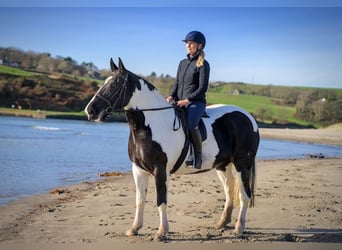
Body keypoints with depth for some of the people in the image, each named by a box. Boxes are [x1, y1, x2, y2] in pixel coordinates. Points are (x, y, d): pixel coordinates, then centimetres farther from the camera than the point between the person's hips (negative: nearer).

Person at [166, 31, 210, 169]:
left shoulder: (203, 64, -1)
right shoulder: (182, 63, 19)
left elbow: (202, 87, -8)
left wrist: (187, 100, -18)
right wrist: (172, 96, 0)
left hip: (196, 102, -7)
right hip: (179, 102, 7)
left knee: (191, 124, -34)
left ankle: (198, 156, -18)